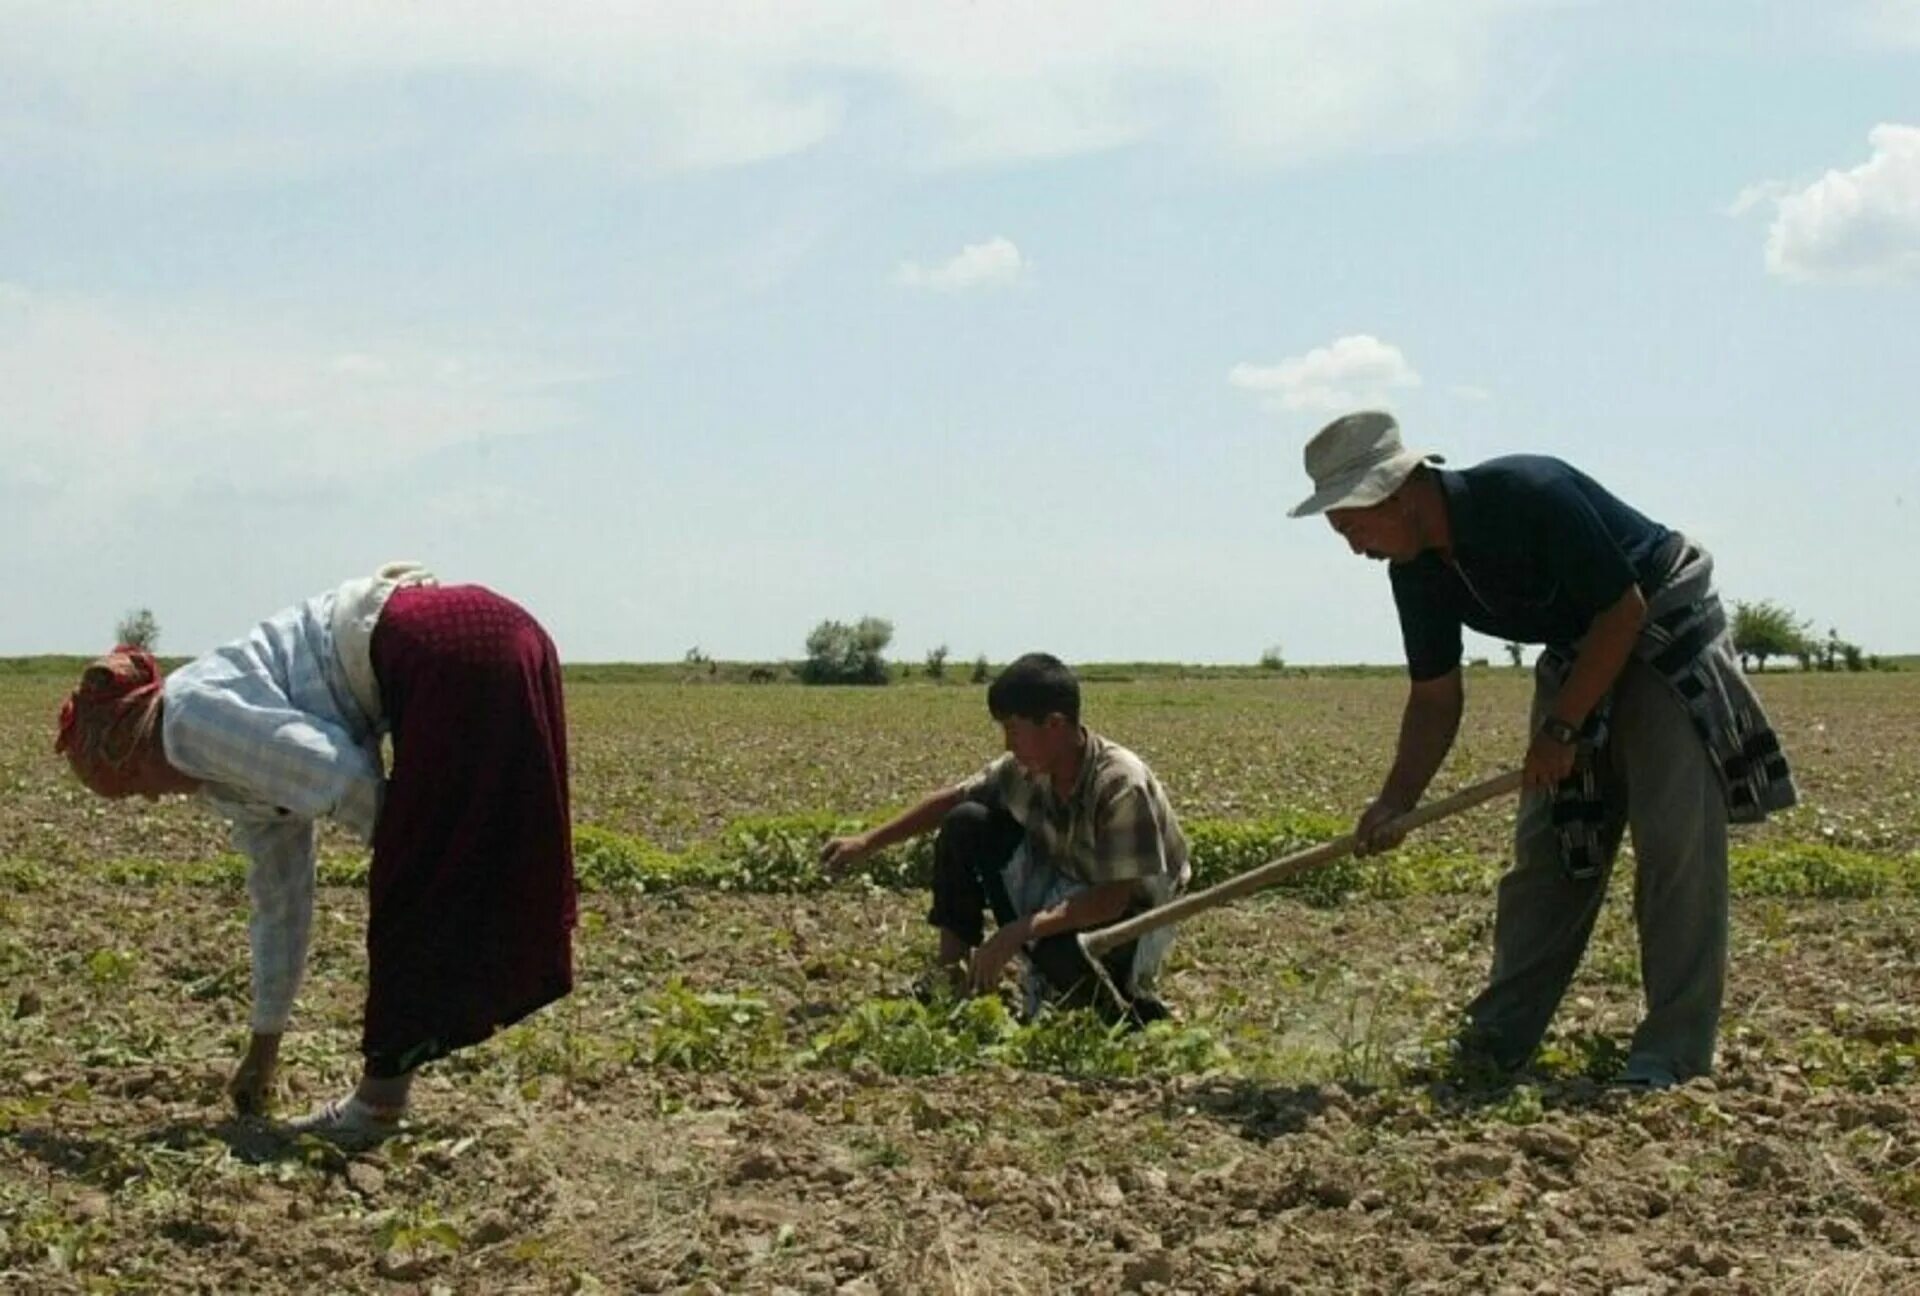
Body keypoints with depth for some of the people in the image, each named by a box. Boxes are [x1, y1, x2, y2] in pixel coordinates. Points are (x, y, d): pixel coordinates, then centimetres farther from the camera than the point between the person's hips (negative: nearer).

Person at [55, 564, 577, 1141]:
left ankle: (380, 1097, 9)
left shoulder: (189, 715, -1)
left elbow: (334, 775, -14)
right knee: (427, 894, 15)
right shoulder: (240, 773, 24)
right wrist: (264, 1045, 39)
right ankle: (384, 1089, 23)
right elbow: (280, 899, 32)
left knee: (416, 893, 0)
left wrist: (398, 844, 5)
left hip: (457, 660, -9)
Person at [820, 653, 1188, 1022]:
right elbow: (952, 800, 5)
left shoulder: (1120, 786, -30)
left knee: (1062, 955, -41)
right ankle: (952, 967, -1)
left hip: (1125, 915, -6)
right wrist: (867, 843, 3)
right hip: (1056, 893, 6)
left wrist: (1017, 932, -35)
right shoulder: (1026, 768, -10)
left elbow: (1113, 899, -31)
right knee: (966, 823, -8)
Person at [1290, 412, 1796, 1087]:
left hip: (1666, 629, -7)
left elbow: (1624, 609, -25)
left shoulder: (1530, 494, -30)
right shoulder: (1417, 569, -7)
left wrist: (1562, 729, -22)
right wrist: (1395, 802, -11)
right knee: (1545, 847, 4)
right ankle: (1498, 1039, 7)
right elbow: (1436, 698, 1)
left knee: (1675, 840, -14)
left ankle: (1673, 1051, -12)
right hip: (1578, 654, 7)